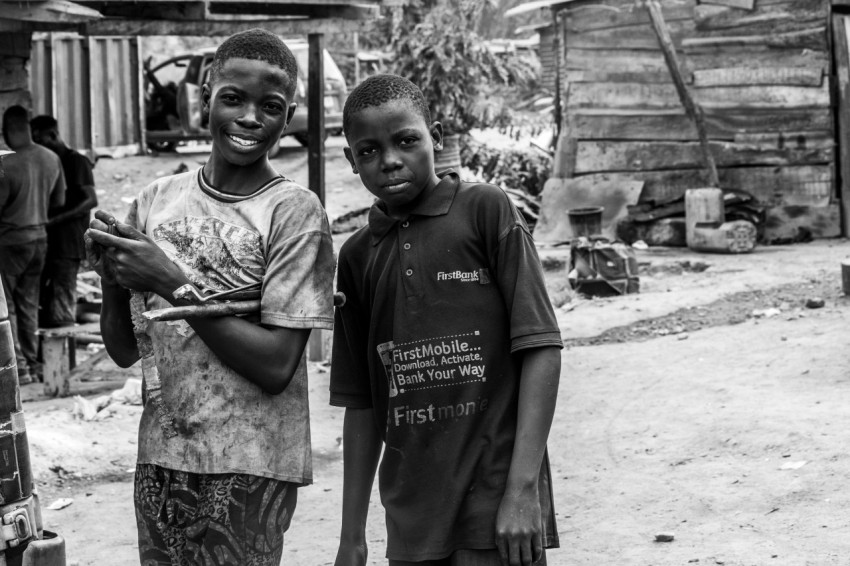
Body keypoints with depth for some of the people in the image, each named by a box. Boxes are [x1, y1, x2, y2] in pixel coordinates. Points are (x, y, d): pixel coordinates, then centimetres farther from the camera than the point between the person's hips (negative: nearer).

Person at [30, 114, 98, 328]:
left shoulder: (76, 162, -5)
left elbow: (90, 200, -14)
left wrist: (54, 220, -20)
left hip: (67, 244, -8)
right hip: (48, 241, 8)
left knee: (60, 313, -10)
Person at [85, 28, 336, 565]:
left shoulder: (294, 211, -10)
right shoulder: (157, 200, 5)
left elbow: (275, 366, -15)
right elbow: (125, 351, 9)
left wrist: (173, 284, -18)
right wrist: (111, 274, -10)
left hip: (249, 467, -4)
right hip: (159, 459, 5)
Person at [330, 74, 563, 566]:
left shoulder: (486, 210, -3)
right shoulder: (357, 257, 9)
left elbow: (540, 347, -8)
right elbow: (361, 402, 12)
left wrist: (522, 488, -14)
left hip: (497, 499, -4)